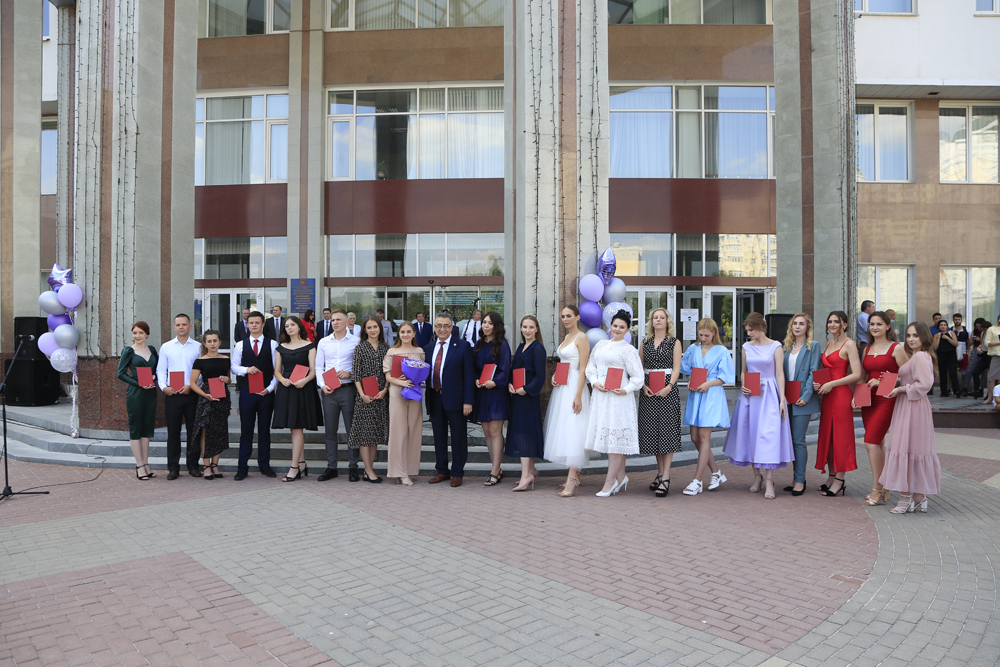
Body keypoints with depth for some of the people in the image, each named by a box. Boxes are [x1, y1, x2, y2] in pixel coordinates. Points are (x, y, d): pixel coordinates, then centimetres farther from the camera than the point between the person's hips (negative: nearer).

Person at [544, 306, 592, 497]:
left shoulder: (581, 337, -9)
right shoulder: (566, 337, 17)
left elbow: (583, 369, -15)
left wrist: (578, 395, -21)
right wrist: (554, 376, 5)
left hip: (574, 386, -9)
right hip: (562, 387, 9)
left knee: (572, 430, -13)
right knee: (562, 430, 9)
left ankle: (572, 479, -14)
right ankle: (574, 474, 17)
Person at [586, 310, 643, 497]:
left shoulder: (628, 349, -3)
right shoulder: (600, 345, 15)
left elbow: (638, 377, -5)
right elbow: (590, 366, 16)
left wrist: (626, 390, -20)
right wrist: (595, 382, -3)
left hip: (618, 398, -6)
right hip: (600, 396, 6)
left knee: (616, 436, -5)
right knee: (607, 437, 9)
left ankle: (610, 481, 0)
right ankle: (621, 477, 22)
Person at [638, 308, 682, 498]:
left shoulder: (674, 343, 4)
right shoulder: (645, 343, 13)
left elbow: (676, 369, -3)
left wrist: (668, 387, -17)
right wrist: (643, 386, -5)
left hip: (668, 389, -4)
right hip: (648, 390, 4)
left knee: (667, 429, -7)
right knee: (651, 429, 5)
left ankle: (665, 477, -6)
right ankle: (660, 471, 18)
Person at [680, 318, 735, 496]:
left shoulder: (721, 351, -2)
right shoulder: (693, 349, 11)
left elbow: (725, 378, -4)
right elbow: (686, 369, 19)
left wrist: (708, 383, -17)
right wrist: (690, 381, 0)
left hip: (712, 396, -5)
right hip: (695, 395, 6)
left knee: (704, 437, -7)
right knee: (695, 438, 5)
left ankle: (697, 481, -3)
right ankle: (717, 473, 22)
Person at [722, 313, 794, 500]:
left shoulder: (775, 346, -1)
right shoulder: (747, 347, 10)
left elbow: (780, 374, -3)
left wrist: (782, 400, -8)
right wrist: (743, 386, -2)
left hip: (769, 395, -4)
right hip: (750, 395, 4)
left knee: (768, 435, -10)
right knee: (750, 433, 5)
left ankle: (769, 480, -7)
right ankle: (757, 475, 18)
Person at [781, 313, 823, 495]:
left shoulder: (813, 346, -2)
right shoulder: (788, 346, 15)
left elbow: (814, 372, -9)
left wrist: (806, 396, -16)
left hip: (802, 400, -6)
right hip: (788, 399, 6)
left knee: (798, 440, -6)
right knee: (791, 439, 9)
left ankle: (800, 480, 2)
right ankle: (796, 477, 19)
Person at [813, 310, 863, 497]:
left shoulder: (849, 344, -8)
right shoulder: (829, 343, 16)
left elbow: (857, 374, -15)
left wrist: (831, 384, -16)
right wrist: (817, 383, 4)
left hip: (841, 394, -8)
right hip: (827, 395, 8)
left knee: (840, 436, -2)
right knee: (827, 436, 10)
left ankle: (839, 481, 5)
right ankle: (831, 477, 19)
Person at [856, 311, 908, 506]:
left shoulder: (896, 348, -4)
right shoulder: (867, 349, 14)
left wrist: (882, 382, -15)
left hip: (886, 400, -6)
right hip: (868, 400, 6)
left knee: (871, 442, -13)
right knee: (877, 444, 10)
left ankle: (877, 490, -4)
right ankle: (883, 489, 19)